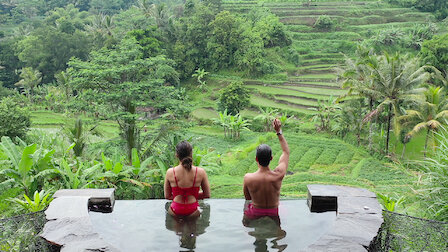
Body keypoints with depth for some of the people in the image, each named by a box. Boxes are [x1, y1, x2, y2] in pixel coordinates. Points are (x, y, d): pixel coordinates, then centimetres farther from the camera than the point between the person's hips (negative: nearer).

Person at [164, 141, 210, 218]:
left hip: (175, 212, 1)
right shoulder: (200, 172, -13)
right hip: (193, 212, 0)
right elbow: (207, 195, -1)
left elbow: (167, 196, -1)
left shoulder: (170, 172, -12)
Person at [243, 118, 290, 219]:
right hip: (274, 214, 1)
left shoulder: (248, 178, -25)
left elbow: (247, 197, -5)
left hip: (254, 215, -1)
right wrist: (279, 132, -4)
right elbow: (286, 152, -5)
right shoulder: (278, 175, -23)